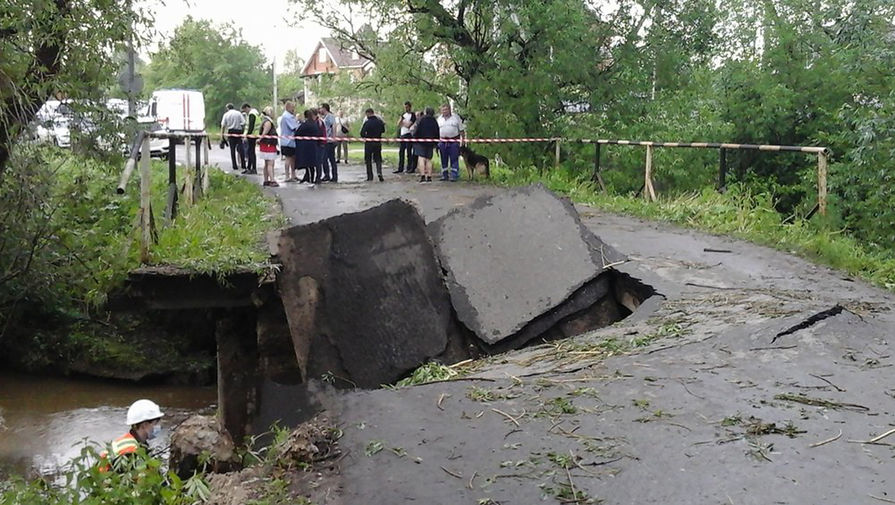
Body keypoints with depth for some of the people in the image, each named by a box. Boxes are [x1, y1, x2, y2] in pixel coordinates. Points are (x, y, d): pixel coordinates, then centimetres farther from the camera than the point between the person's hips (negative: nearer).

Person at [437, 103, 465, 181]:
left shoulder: (456, 117, 4)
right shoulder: (439, 118, 12)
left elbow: (461, 130, 5)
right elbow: (437, 131, 16)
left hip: (454, 141, -3)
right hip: (442, 141, 3)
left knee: (454, 159, -5)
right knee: (443, 159, 7)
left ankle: (454, 176, -4)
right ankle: (444, 175, 15)